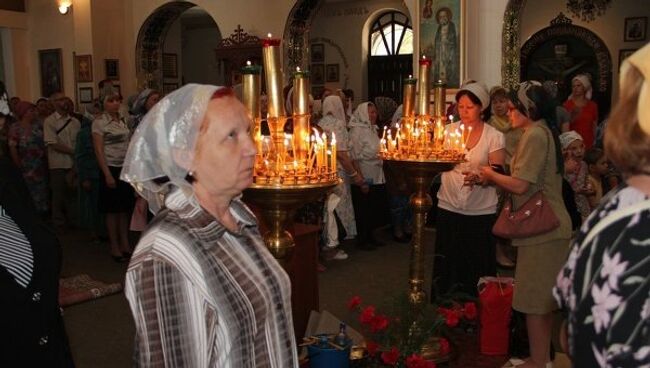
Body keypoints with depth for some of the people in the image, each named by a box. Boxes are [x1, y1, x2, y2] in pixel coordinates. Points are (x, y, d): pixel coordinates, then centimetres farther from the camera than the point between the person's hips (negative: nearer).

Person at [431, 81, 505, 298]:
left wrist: (478, 177, -25)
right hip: (448, 208, 2)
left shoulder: (494, 137, -2)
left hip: (481, 213, -2)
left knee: (477, 267, 4)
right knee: (446, 265, 9)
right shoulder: (448, 130, 5)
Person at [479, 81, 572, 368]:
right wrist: (493, 178, 11)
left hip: (542, 229, -10)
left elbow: (520, 185, -20)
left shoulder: (534, 135, -15)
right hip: (549, 227, 10)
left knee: (534, 300, -2)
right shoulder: (545, 132, 17)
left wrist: (491, 175, -3)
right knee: (542, 300, 16)